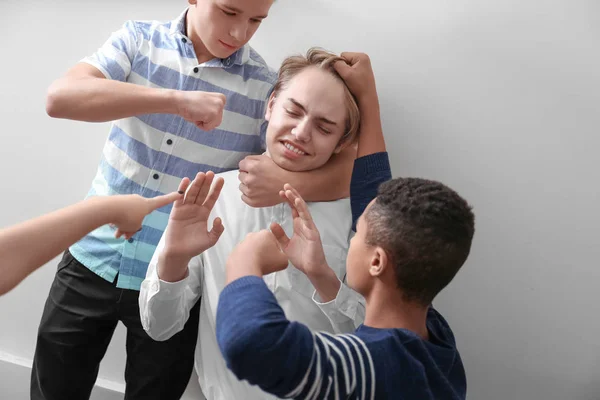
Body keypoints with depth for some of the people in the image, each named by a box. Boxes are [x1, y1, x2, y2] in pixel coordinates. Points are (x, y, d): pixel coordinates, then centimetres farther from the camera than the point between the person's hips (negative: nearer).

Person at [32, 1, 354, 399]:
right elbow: (60, 97, -19)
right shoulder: (139, 39, -4)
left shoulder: (269, 88, -9)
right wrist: (175, 99, -32)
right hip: (92, 260, 2)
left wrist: (289, 181, -33)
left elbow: (353, 168, -11)